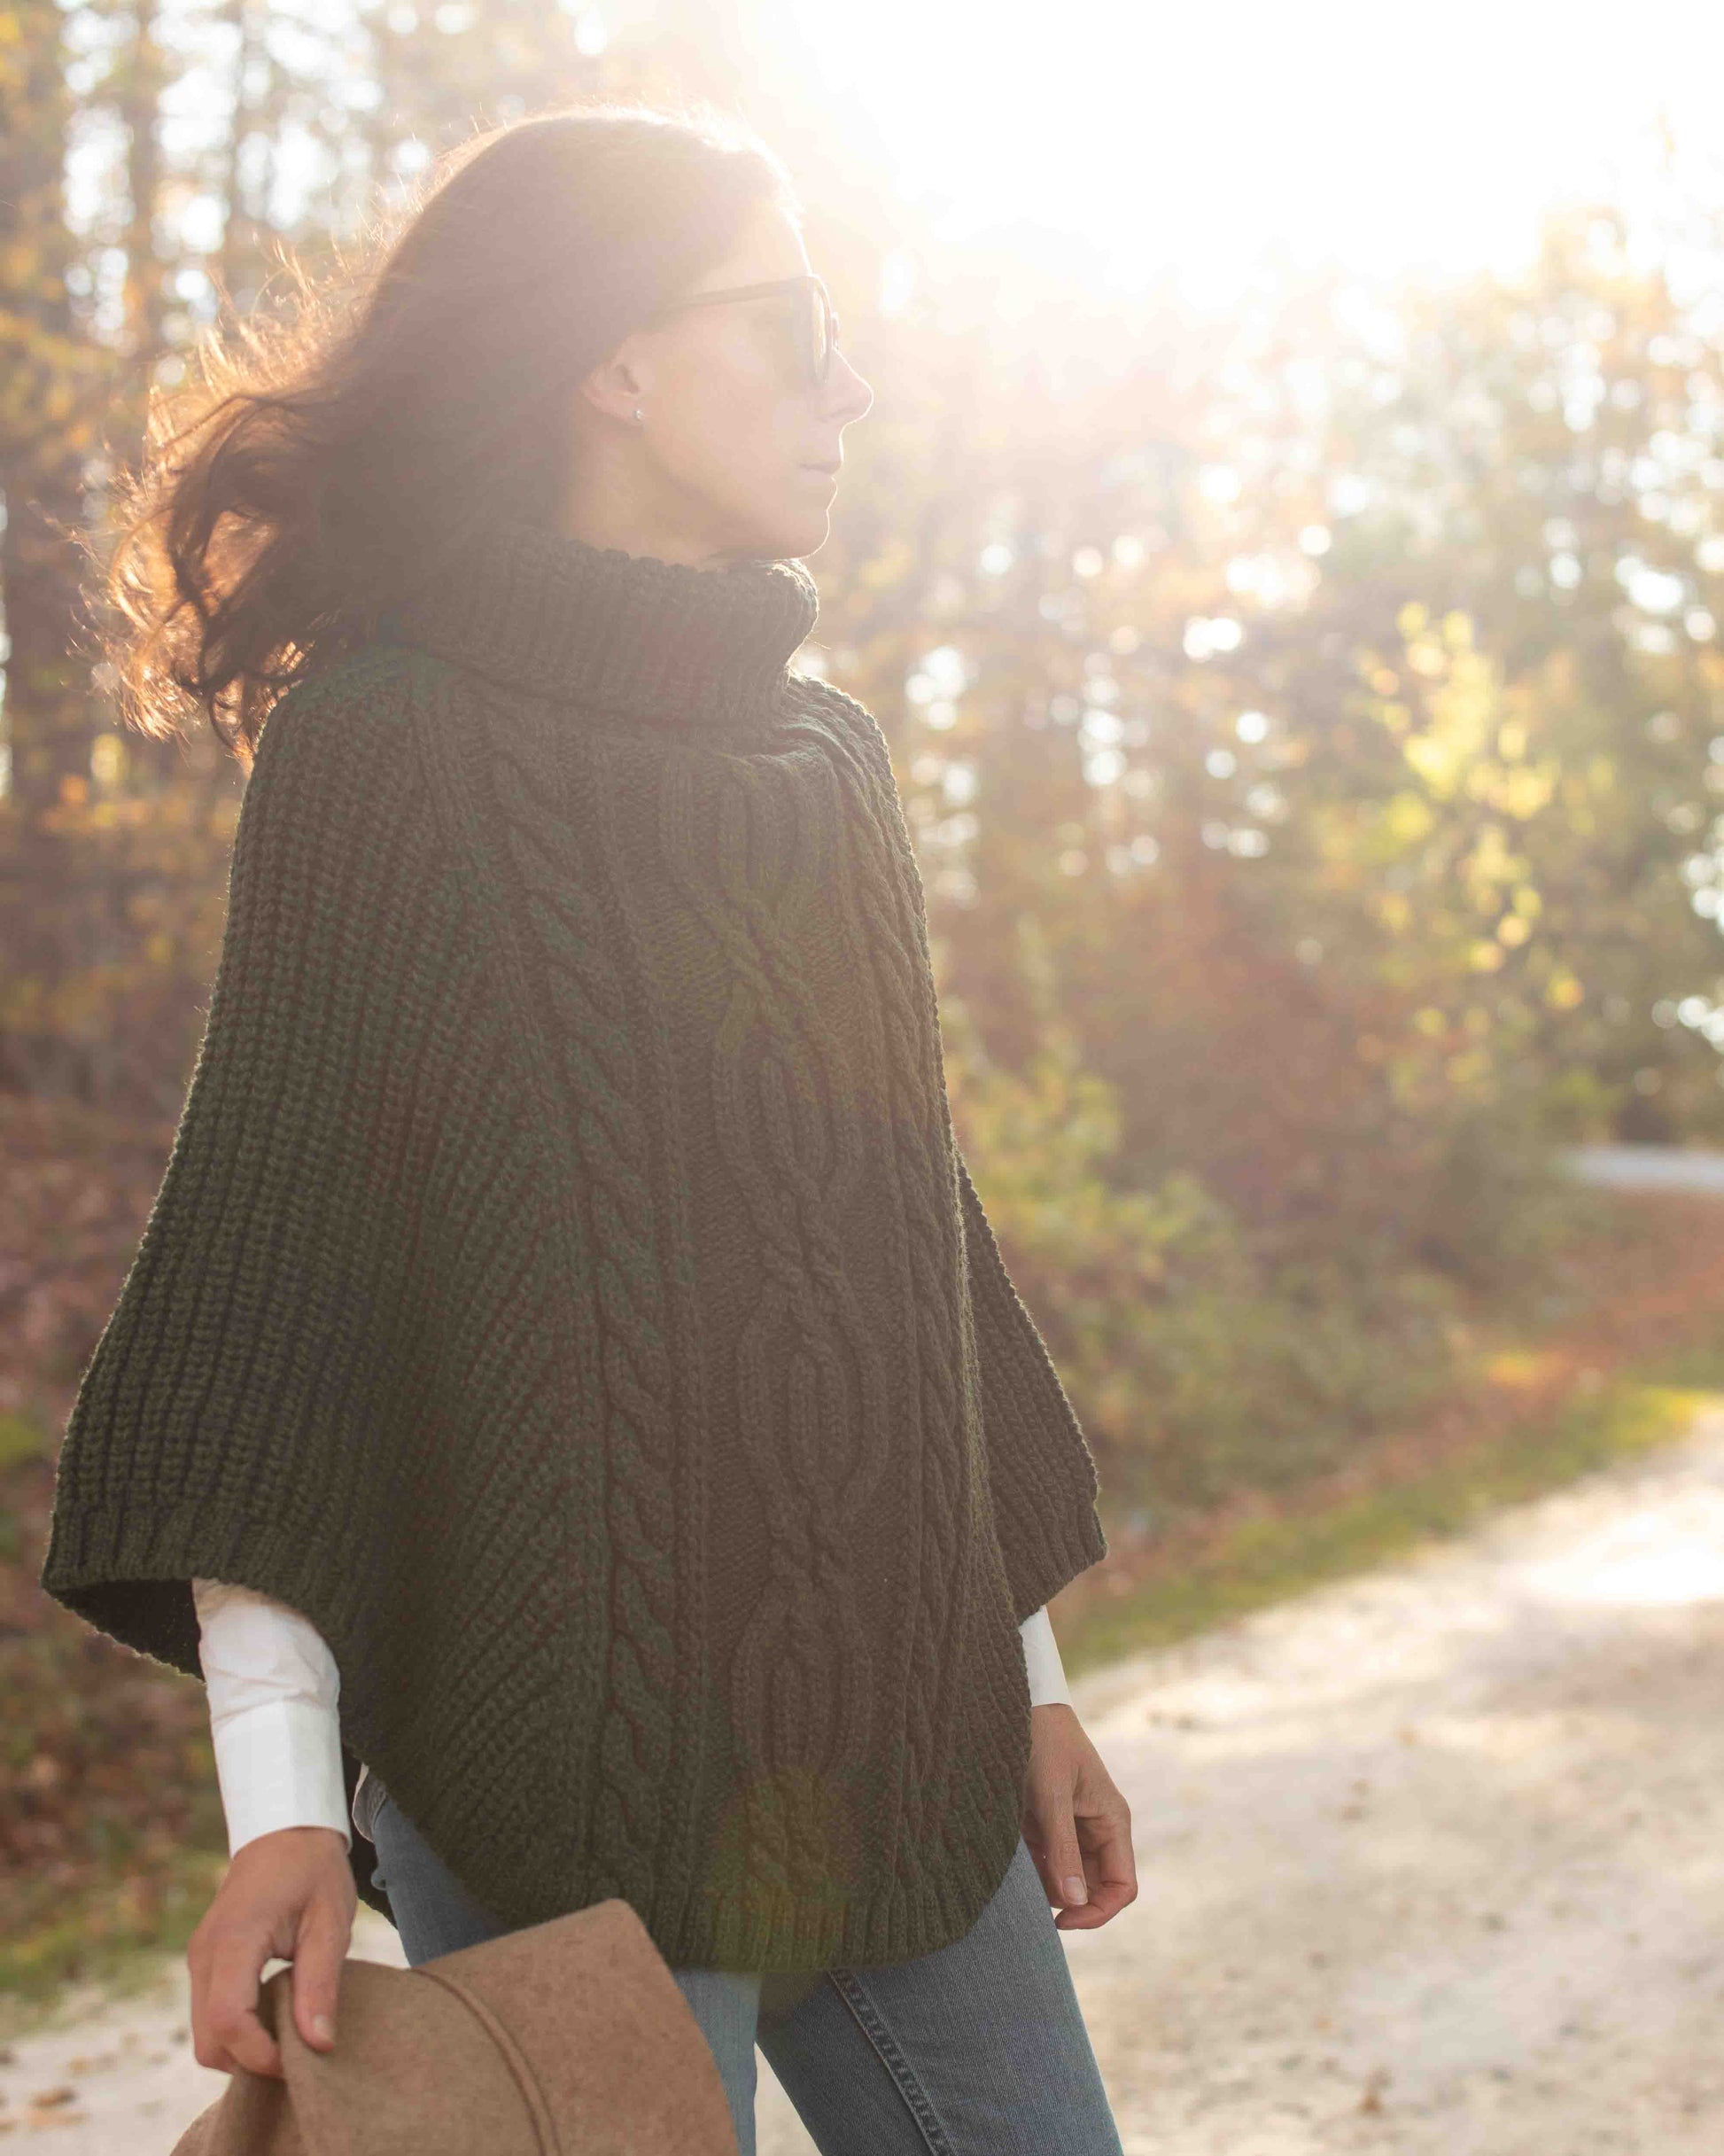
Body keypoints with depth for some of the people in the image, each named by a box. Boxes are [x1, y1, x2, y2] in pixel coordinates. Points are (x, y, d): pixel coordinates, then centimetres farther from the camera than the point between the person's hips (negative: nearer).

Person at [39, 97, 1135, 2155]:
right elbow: (269, 1254, -12)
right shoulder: (386, 748, -6)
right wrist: (280, 1803, -20)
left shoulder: (827, 752, 14)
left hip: (897, 1739, 7)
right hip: (569, 1757, -6)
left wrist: (1029, 1676, 15)